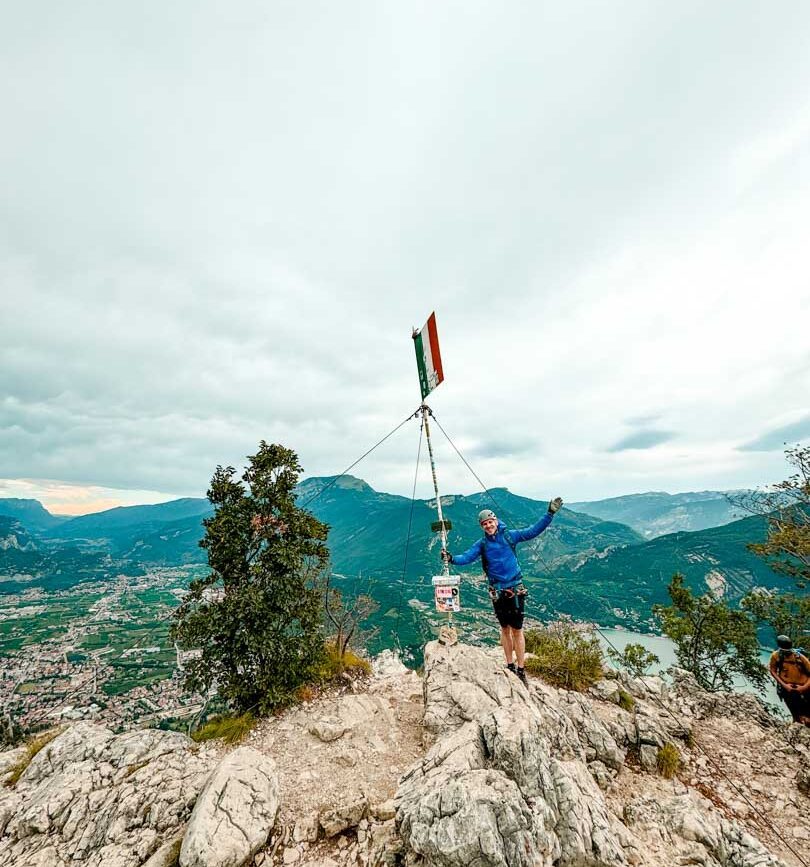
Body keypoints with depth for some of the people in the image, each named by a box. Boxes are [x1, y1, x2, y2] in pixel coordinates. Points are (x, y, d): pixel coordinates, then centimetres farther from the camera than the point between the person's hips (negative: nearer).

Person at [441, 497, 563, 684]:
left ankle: (521, 670, 18)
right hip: (497, 591, 2)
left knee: (517, 630, 4)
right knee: (505, 629, 16)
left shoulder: (509, 535, -6)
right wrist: (452, 558, -27)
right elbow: (467, 557, -10)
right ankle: (510, 666, 30)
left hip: (516, 589, -2)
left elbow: (534, 530, -9)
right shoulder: (482, 543, -2)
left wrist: (550, 513, -16)